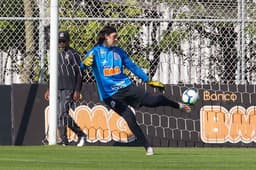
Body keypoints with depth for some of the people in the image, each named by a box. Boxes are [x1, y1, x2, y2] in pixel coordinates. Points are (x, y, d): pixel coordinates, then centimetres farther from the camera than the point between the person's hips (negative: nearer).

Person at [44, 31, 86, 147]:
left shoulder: (73, 55, -3)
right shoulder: (58, 56, 19)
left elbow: (79, 74, -7)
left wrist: (77, 91, -14)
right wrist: (49, 89, 21)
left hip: (69, 89, -7)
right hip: (58, 89, 7)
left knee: (63, 114, -16)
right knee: (59, 115, 3)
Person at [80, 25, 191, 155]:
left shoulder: (118, 51, 10)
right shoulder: (95, 52, -3)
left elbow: (133, 67, 17)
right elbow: (83, 65, -20)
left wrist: (148, 80, 16)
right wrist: (86, 63, -45)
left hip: (126, 87, 3)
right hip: (110, 95, -3)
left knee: (152, 100, -9)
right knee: (129, 118, -13)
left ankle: (179, 106, 17)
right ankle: (147, 147, -4)